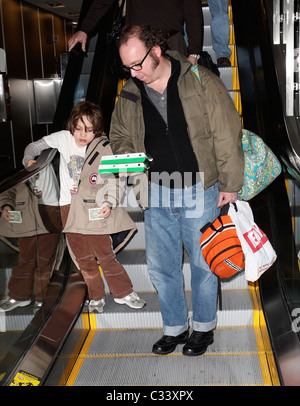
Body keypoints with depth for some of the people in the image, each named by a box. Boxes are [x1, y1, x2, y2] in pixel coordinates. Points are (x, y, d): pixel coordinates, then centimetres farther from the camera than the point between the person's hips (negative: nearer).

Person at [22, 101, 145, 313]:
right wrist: (29, 158, -13)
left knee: (105, 253, -4)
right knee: (83, 258, 8)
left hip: (93, 207, -2)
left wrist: (109, 202, -20)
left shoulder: (103, 148, -7)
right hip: (69, 208, 2)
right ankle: (96, 297, 24)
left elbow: (112, 180, -5)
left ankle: (123, 292, 15)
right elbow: (36, 145, 8)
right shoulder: (64, 138, -1)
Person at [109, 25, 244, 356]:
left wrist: (229, 184, -7)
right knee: (160, 266, 11)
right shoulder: (129, 96, 3)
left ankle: (203, 327, 30)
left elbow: (227, 135, -7)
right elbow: (118, 136, 19)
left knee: (202, 264, 8)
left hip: (200, 192, -4)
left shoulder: (200, 81, -9)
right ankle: (174, 328, 31)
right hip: (156, 195, 4)